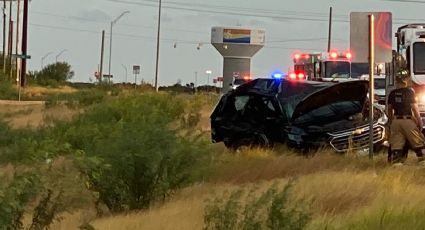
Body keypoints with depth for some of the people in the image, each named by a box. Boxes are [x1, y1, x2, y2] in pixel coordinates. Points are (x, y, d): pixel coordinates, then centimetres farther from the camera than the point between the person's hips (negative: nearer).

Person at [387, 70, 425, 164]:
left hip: (396, 120, 4)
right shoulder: (409, 91, -7)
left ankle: (395, 162, -3)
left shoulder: (392, 93, 7)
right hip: (408, 120, -4)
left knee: (396, 145, 3)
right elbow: (414, 107, -8)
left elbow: (390, 109, 12)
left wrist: (391, 121, 21)